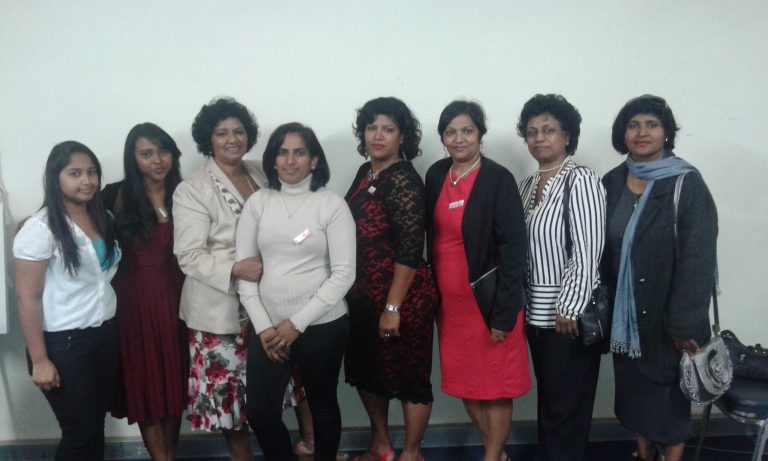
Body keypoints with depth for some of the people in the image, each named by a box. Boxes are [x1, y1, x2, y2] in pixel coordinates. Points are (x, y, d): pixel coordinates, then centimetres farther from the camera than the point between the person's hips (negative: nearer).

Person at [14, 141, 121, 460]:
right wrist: (39, 360, -14)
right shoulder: (40, 228, -14)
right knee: (79, 433, 4)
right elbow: (27, 298, -14)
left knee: (96, 426, 16)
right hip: (63, 342, -6)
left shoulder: (103, 219, 6)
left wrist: (110, 327, 11)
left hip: (105, 335, 6)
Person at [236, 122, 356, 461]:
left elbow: (344, 273, -10)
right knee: (260, 413, 7)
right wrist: (262, 326, -5)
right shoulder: (258, 202, 2)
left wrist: (297, 323, -12)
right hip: (267, 326, 3)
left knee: (322, 405, 16)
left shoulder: (332, 205, -6)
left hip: (322, 325, -2)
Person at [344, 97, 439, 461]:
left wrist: (393, 306, -20)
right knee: (367, 370, 19)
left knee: (409, 375, 7)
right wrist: (355, 291, 16)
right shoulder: (365, 172, 7)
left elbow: (410, 250, -20)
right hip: (363, 293, 9)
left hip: (402, 296, -9)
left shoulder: (404, 180, -16)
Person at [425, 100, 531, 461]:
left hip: (487, 299, -6)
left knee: (494, 385, 8)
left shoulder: (499, 179, -12)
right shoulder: (436, 175, 4)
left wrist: (504, 313, -17)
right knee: (465, 382, 16)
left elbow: (513, 249, -14)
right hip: (449, 300, 6)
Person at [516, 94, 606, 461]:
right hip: (536, 312, 7)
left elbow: (587, 252, -16)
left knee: (568, 404, 6)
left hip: (567, 314, -6)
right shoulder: (528, 184, 10)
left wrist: (570, 309, -17)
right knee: (548, 400, 17)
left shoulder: (581, 181, -11)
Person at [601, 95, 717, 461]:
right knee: (633, 390, 16)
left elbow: (698, 260, -15)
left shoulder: (686, 184, -12)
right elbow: (604, 252, 7)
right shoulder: (612, 183, 2)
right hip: (625, 314, 4)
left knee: (669, 393, 10)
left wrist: (685, 325, -17)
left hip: (666, 314, -4)